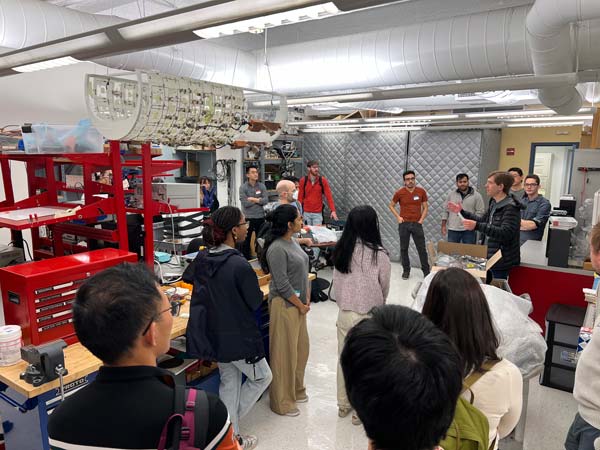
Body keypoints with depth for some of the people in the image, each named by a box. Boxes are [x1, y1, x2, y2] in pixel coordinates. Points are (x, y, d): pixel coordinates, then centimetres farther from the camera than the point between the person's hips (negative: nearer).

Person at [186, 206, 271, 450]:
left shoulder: (202, 259, -4)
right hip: (238, 337, -7)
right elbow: (256, 301, -15)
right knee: (262, 377, 17)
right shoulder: (239, 265, -28)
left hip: (214, 334, 7)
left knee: (228, 384, 23)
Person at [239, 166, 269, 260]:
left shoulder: (262, 186, 3)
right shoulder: (243, 187, -5)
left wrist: (253, 199, -13)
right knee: (246, 240, 5)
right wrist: (259, 200, -7)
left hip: (260, 217, 3)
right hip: (248, 218, -3)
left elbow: (266, 200, -8)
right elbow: (245, 203, -15)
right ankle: (246, 259, 17)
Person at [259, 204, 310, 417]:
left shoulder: (292, 242, 7)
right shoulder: (277, 249, -21)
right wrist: (300, 305, -12)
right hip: (284, 305, -9)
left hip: (298, 303, 9)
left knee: (301, 347, 20)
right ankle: (282, 401, 21)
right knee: (285, 352, 4)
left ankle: (296, 390, 40)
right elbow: (282, 284, -21)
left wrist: (307, 299, 5)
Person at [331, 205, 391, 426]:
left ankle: (343, 404, 35)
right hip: (368, 316, -4)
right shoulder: (378, 254, -18)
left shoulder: (340, 250, -7)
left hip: (344, 313, 4)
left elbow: (337, 281, 2)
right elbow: (385, 287, -4)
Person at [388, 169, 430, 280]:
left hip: (417, 224, 0)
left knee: (422, 249, 3)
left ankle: (426, 271, 14)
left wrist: (421, 219, -5)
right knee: (404, 249, 7)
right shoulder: (399, 192, -4)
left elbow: (425, 207, 7)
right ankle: (406, 270, 19)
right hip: (404, 224, 0)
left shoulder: (421, 191, -1)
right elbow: (391, 206, 9)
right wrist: (398, 217, -2)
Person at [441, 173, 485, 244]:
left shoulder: (476, 195, 0)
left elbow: (480, 212, -2)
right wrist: (443, 226, 5)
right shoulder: (451, 194, 8)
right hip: (453, 230, 2)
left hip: (469, 230, -2)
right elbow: (446, 211, 10)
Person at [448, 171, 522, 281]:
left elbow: (505, 233, -31)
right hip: (488, 257, 9)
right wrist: (462, 212, 16)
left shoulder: (511, 208, -20)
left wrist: (477, 226, -38)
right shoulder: (493, 203, 10)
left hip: (501, 261, -9)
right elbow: (483, 221, 24)